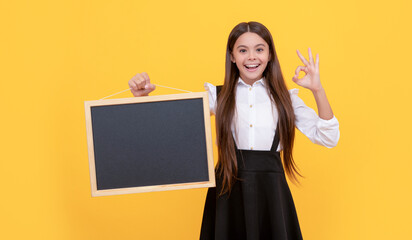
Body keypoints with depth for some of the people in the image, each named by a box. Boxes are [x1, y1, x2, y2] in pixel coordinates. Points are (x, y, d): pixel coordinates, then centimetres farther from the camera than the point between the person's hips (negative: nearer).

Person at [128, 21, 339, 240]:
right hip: (227, 192, 0)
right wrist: (142, 96, -23)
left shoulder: (285, 98, 5)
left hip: (271, 195, 1)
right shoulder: (217, 96, 4)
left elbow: (328, 139, -1)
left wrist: (317, 90, -11)